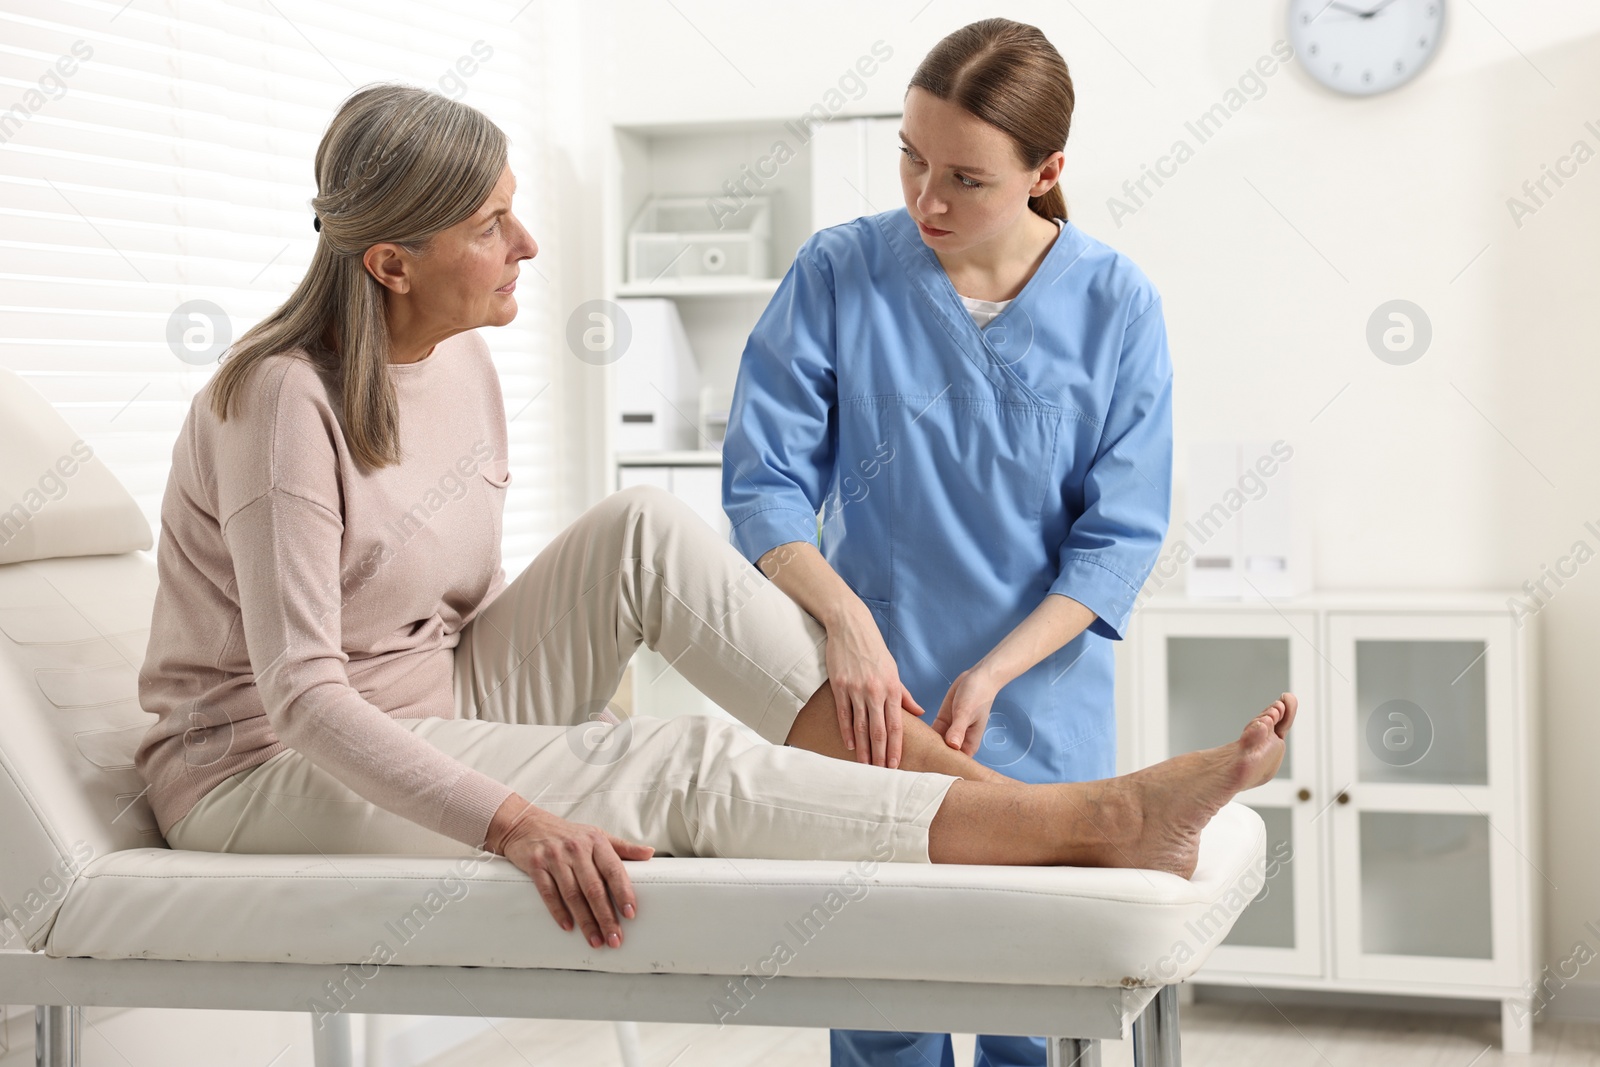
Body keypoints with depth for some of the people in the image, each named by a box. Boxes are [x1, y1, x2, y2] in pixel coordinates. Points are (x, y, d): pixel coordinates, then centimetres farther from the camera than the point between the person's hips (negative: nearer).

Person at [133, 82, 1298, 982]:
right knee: (688, 768, -26)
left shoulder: (461, 365, 2)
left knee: (643, 529, -16)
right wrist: (513, 821, -40)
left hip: (439, 715, 7)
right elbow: (303, 694, -30)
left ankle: (984, 794, -20)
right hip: (273, 778, -7)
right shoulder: (285, 399, -23)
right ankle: (1099, 823, -27)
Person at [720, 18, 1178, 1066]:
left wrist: (993, 673, -15)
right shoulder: (839, 273, -4)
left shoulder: (1115, 306, -4)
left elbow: (1119, 536, -4)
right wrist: (844, 614, -21)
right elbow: (765, 480, -4)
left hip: (1042, 719, 0)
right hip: (871, 709, 0)